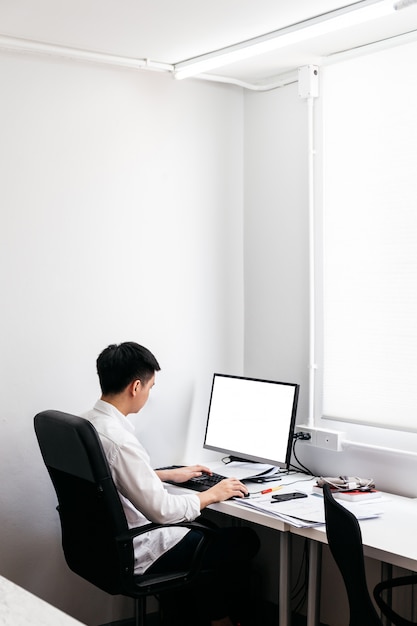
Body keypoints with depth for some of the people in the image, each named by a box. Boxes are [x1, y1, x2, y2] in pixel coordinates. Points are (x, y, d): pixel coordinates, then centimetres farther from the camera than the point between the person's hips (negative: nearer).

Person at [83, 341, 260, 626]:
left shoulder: (88, 423, -1)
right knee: (245, 539, 5)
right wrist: (212, 495, -10)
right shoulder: (119, 439, -30)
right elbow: (162, 510, -25)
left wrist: (170, 474, 20)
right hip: (138, 553, -9)